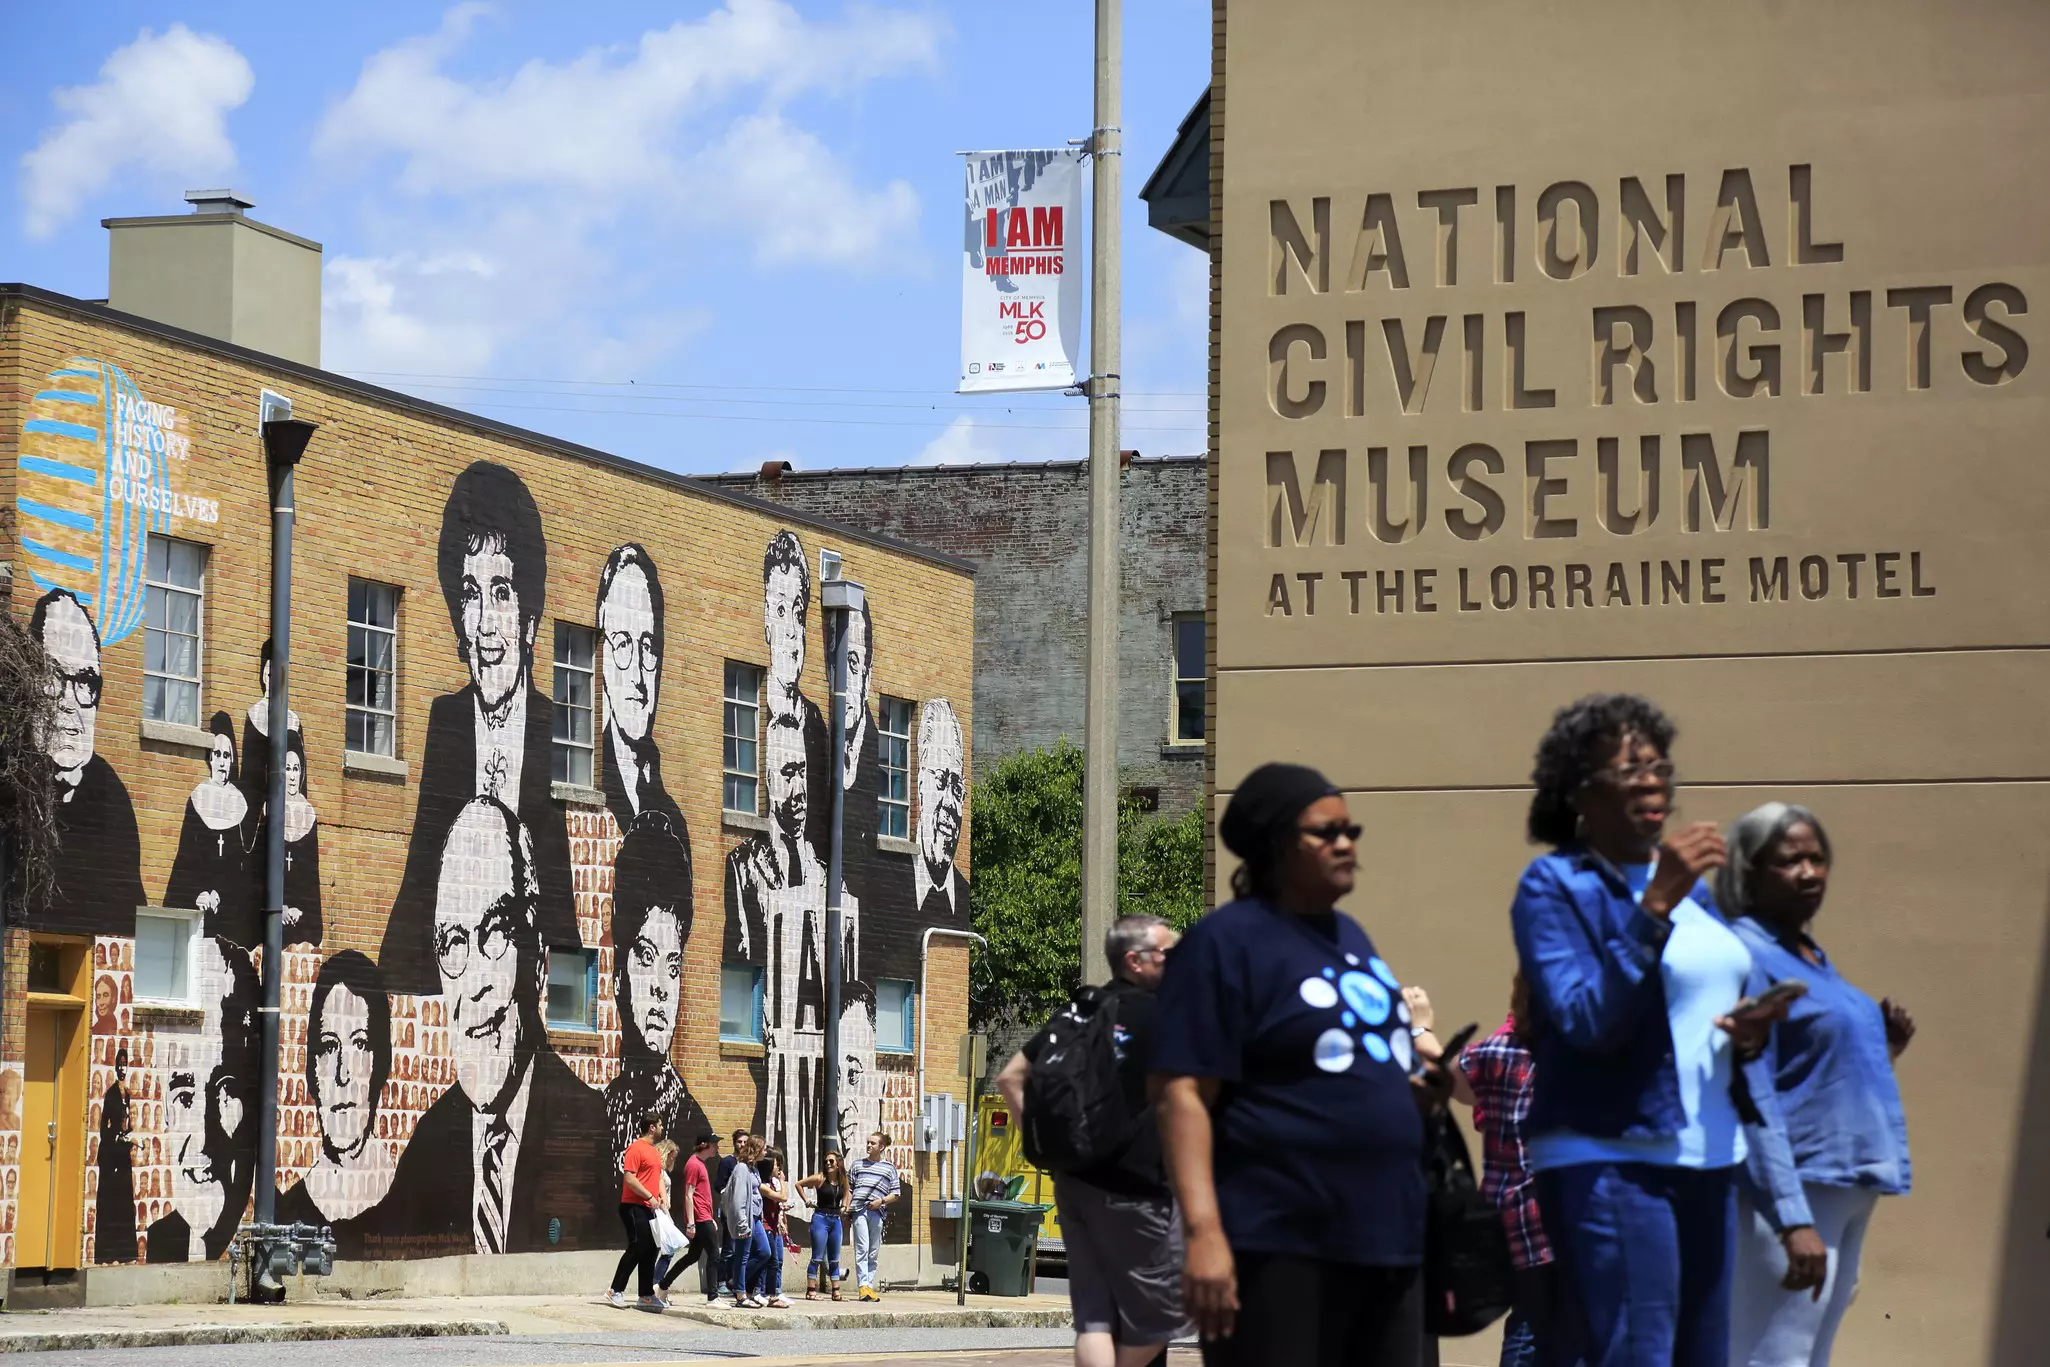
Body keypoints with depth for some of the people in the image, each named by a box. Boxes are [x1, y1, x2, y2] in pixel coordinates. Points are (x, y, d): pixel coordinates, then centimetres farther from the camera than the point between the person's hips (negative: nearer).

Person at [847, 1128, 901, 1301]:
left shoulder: (889, 1168, 13)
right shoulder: (858, 1164, 16)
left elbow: (895, 1194, 12)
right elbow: (849, 1188, 17)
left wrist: (881, 1201, -5)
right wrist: (847, 1208, 6)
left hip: (877, 1212, 1)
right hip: (859, 1210, -1)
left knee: (873, 1253, 5)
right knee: (862, 1249, -12)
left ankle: (869, 1286, 11)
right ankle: (863, 1286, -18)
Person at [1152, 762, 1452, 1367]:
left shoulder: (1350, 935, 18)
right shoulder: (1226, 942, -7)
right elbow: (1184, 1094, -15)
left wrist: (1414, 1087, 9)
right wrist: (1204, 1231, -25)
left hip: (1389, 1237, 8)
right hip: (1280, 1248, -8)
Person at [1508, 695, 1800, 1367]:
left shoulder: (1687, 881, 17)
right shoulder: (1555, 885, -6)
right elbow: (1584, 1022, -18)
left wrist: (1750, 1030, 3)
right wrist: (1656, 904, -23)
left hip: (1708, 1160, 8)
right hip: (1610, 1163, -8)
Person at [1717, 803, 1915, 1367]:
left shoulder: (1814, 959, 17)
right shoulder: (1746, 957, -11)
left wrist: (1885, 1045, 6)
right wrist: (1792, 1221, -23)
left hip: (1849, 1191, 9)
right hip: (1796, 1189, -9)